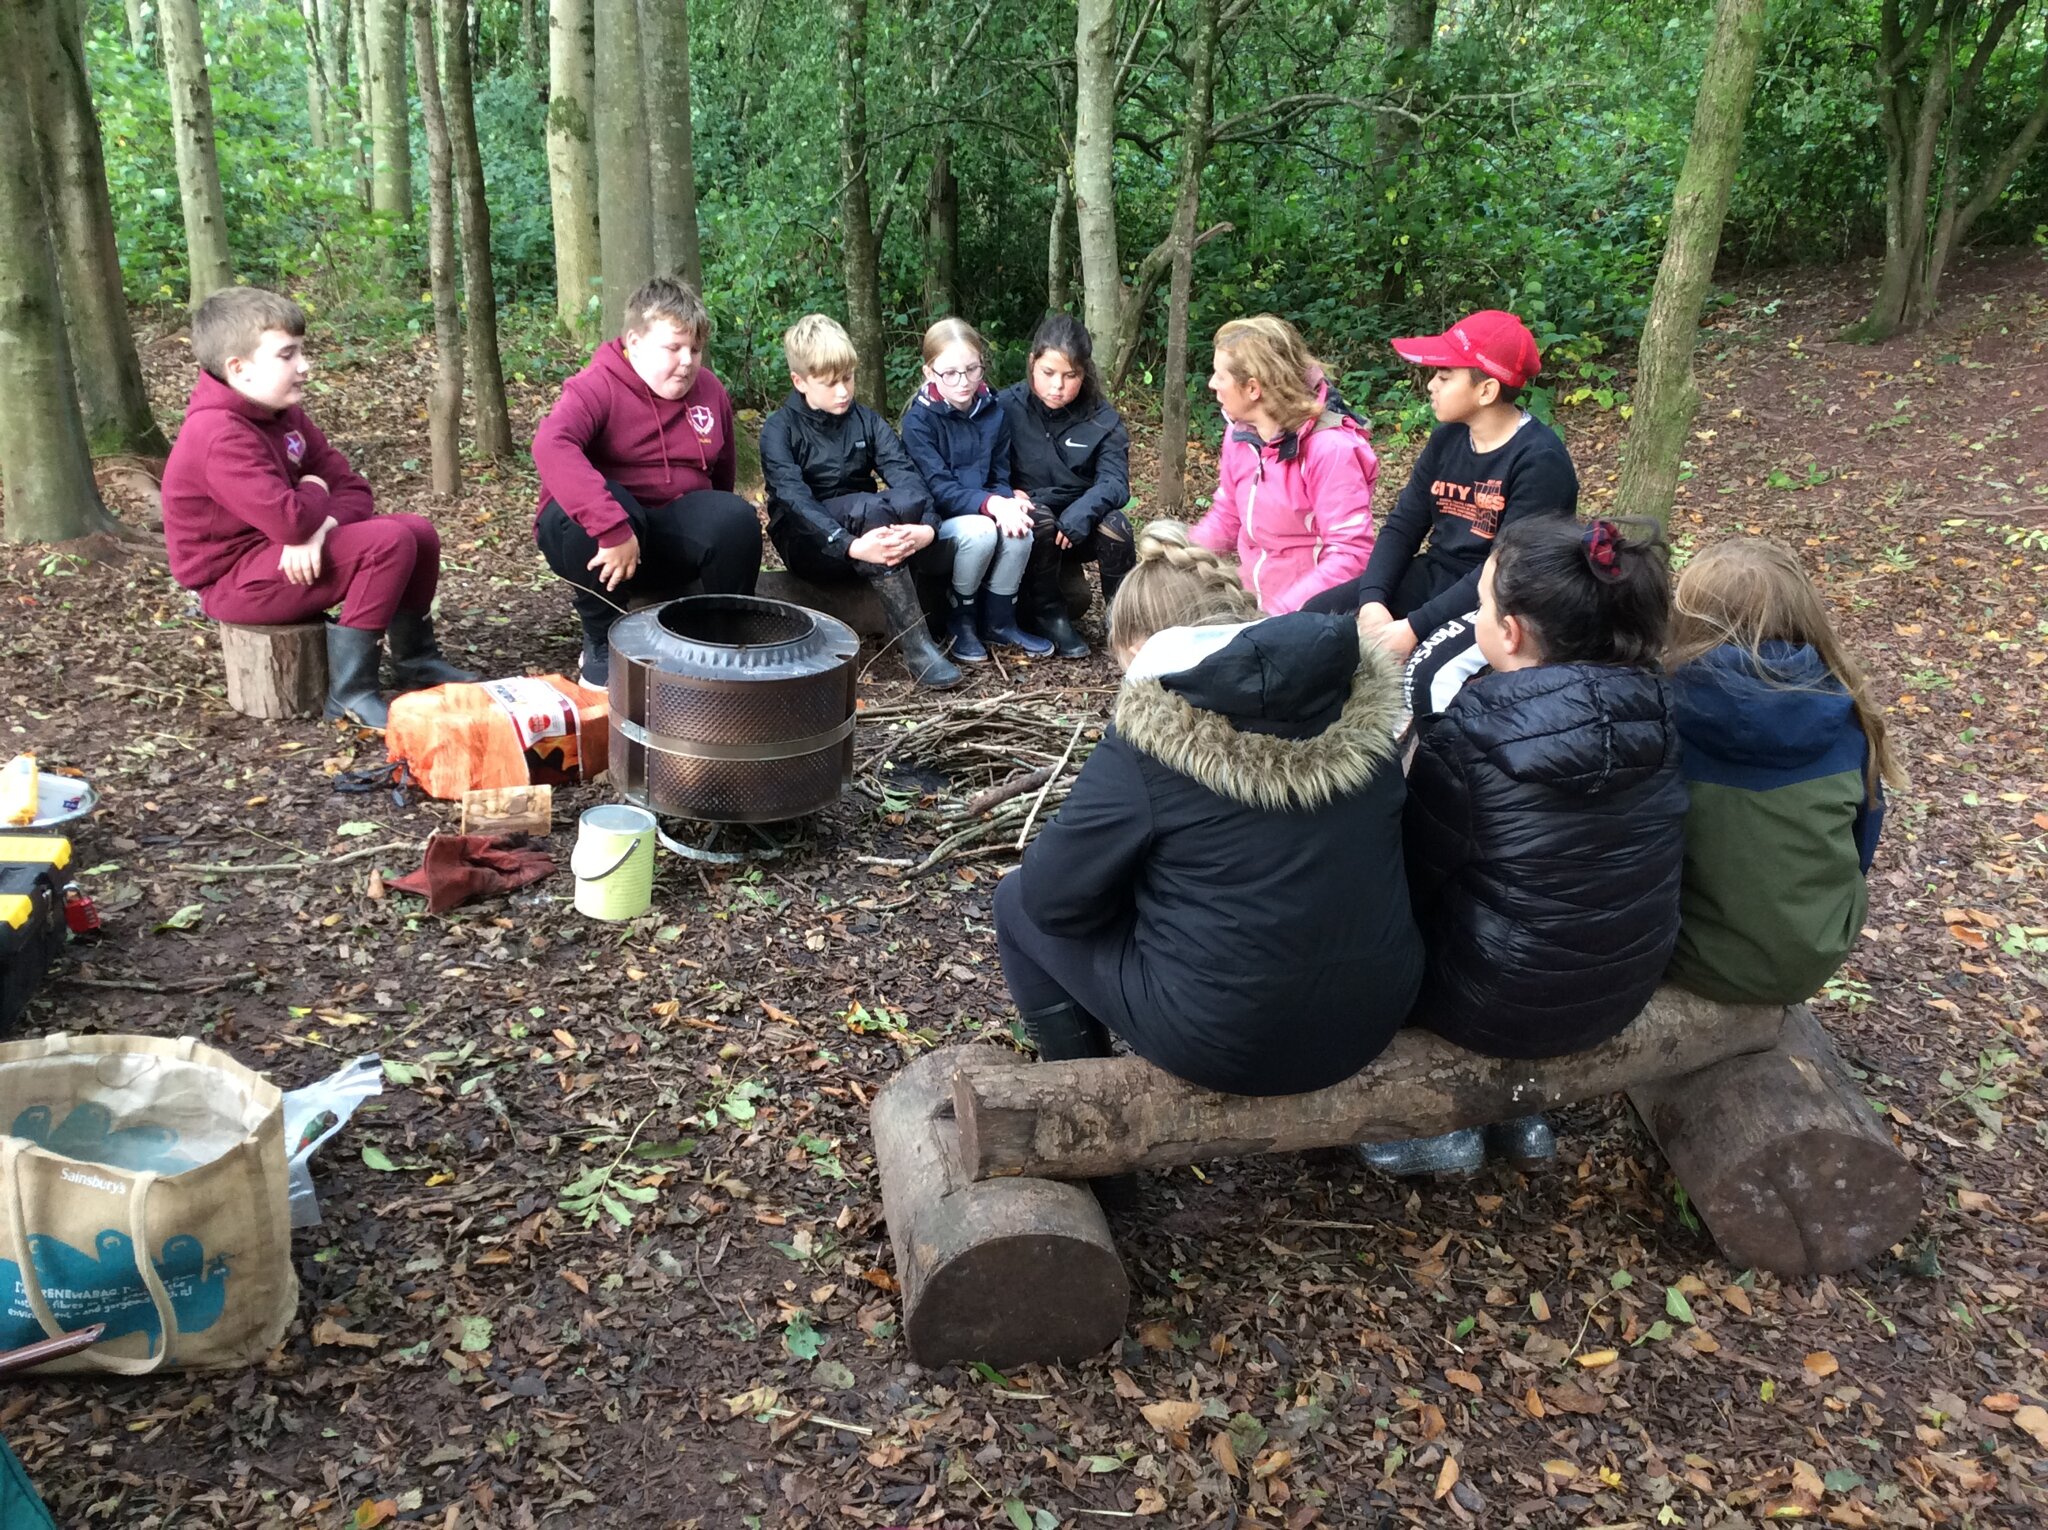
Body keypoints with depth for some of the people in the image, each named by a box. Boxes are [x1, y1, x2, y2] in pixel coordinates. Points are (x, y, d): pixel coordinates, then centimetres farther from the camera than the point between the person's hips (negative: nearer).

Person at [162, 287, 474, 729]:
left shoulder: (286, 415, 7)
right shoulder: (221, 436, -24)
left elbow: (353, 491, 3)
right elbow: (291, 520, -34)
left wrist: (321, 525, -20)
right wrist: (315, 492, -11)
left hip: (279, 552, 10)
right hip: (234, 581, -10)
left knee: (419, 532, 4)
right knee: (390, 541, -25)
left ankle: (416, 663, 18)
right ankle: (349, 692, -22)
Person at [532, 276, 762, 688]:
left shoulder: (710, 390, 2)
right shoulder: (598, 387, -16)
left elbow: (722, 475, 15)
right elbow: (551, 446, -36)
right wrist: (614, 528, -44)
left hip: (673, 537, 4)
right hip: (590, 534, -3)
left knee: (737, 518, -26)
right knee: (606, 502, -37)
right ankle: (601, 644, -15)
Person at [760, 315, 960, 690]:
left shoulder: (866, 420, 5)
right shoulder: (779, 430, -7)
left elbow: (905, 473, -11)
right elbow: (794, 499, -23)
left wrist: (928, 526, -33)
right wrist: (850, 546, -41)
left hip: (868, 525, 3)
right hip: (811, 543, -3)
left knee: (909, 500, -30)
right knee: (870, 508, -36)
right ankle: (914, 643, -37)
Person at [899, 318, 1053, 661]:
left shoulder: (994, 412, 2)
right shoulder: (919, 420, -14)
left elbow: (1000, 478, 5)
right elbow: (938, 488, -20)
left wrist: (1007, 503, -20)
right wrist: (991, 504, -35)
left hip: (983, 513, 4)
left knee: (1019, 531, -27)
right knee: (980, 532, -34)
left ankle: (999, 621, -5)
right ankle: (961, 623, -11)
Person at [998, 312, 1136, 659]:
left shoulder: (1103, 419, -5)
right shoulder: (1007, 407, -9)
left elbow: (1114, 481, -16)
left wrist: (1079, 515, -35)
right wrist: (1008, 494, -30)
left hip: (1081, 526, 1)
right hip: (1031, 527, -1)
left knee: (1115, 525, -30)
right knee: (1040, 518, -35)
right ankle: (1048, 614, -13)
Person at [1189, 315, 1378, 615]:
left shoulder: (1330, 448, -19)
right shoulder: (1240, 434, 3)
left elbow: (1351, 555, -21)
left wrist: (1281, 614, -27)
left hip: (1307, 614, -6)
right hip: (1251, 605, 6)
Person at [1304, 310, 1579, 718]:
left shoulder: (1540, 459, -18)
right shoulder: (1447, 438, 5)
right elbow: (1402, 524, 3)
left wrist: (1414, 627, -27)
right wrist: (1372, 601, -15)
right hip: (1435, 575, 8)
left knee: (1426, 675, -34)